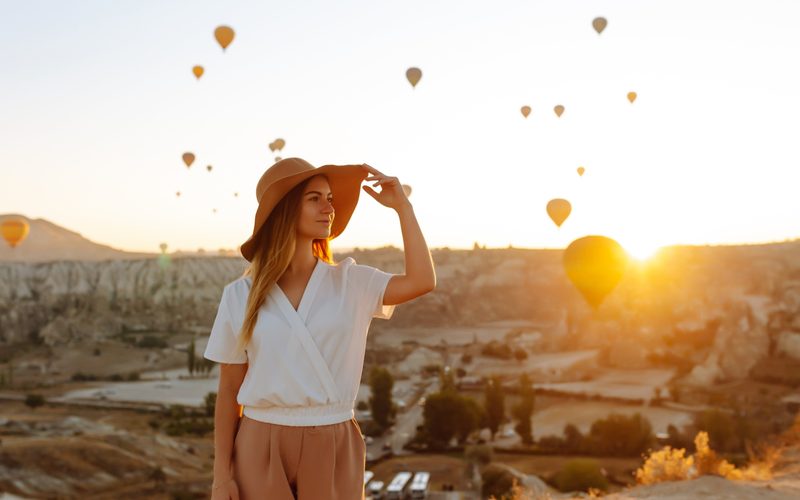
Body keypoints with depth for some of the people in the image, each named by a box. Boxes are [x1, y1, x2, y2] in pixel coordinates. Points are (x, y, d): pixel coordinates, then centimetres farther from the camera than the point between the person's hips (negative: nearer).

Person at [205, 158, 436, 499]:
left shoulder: (351, 283, 1)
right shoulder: (240, 295, -1)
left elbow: (422, 281, -15)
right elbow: (228, 391, 2)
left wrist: (402, 206, -10)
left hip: (333, 448, 1)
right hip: (260, 448, -1)